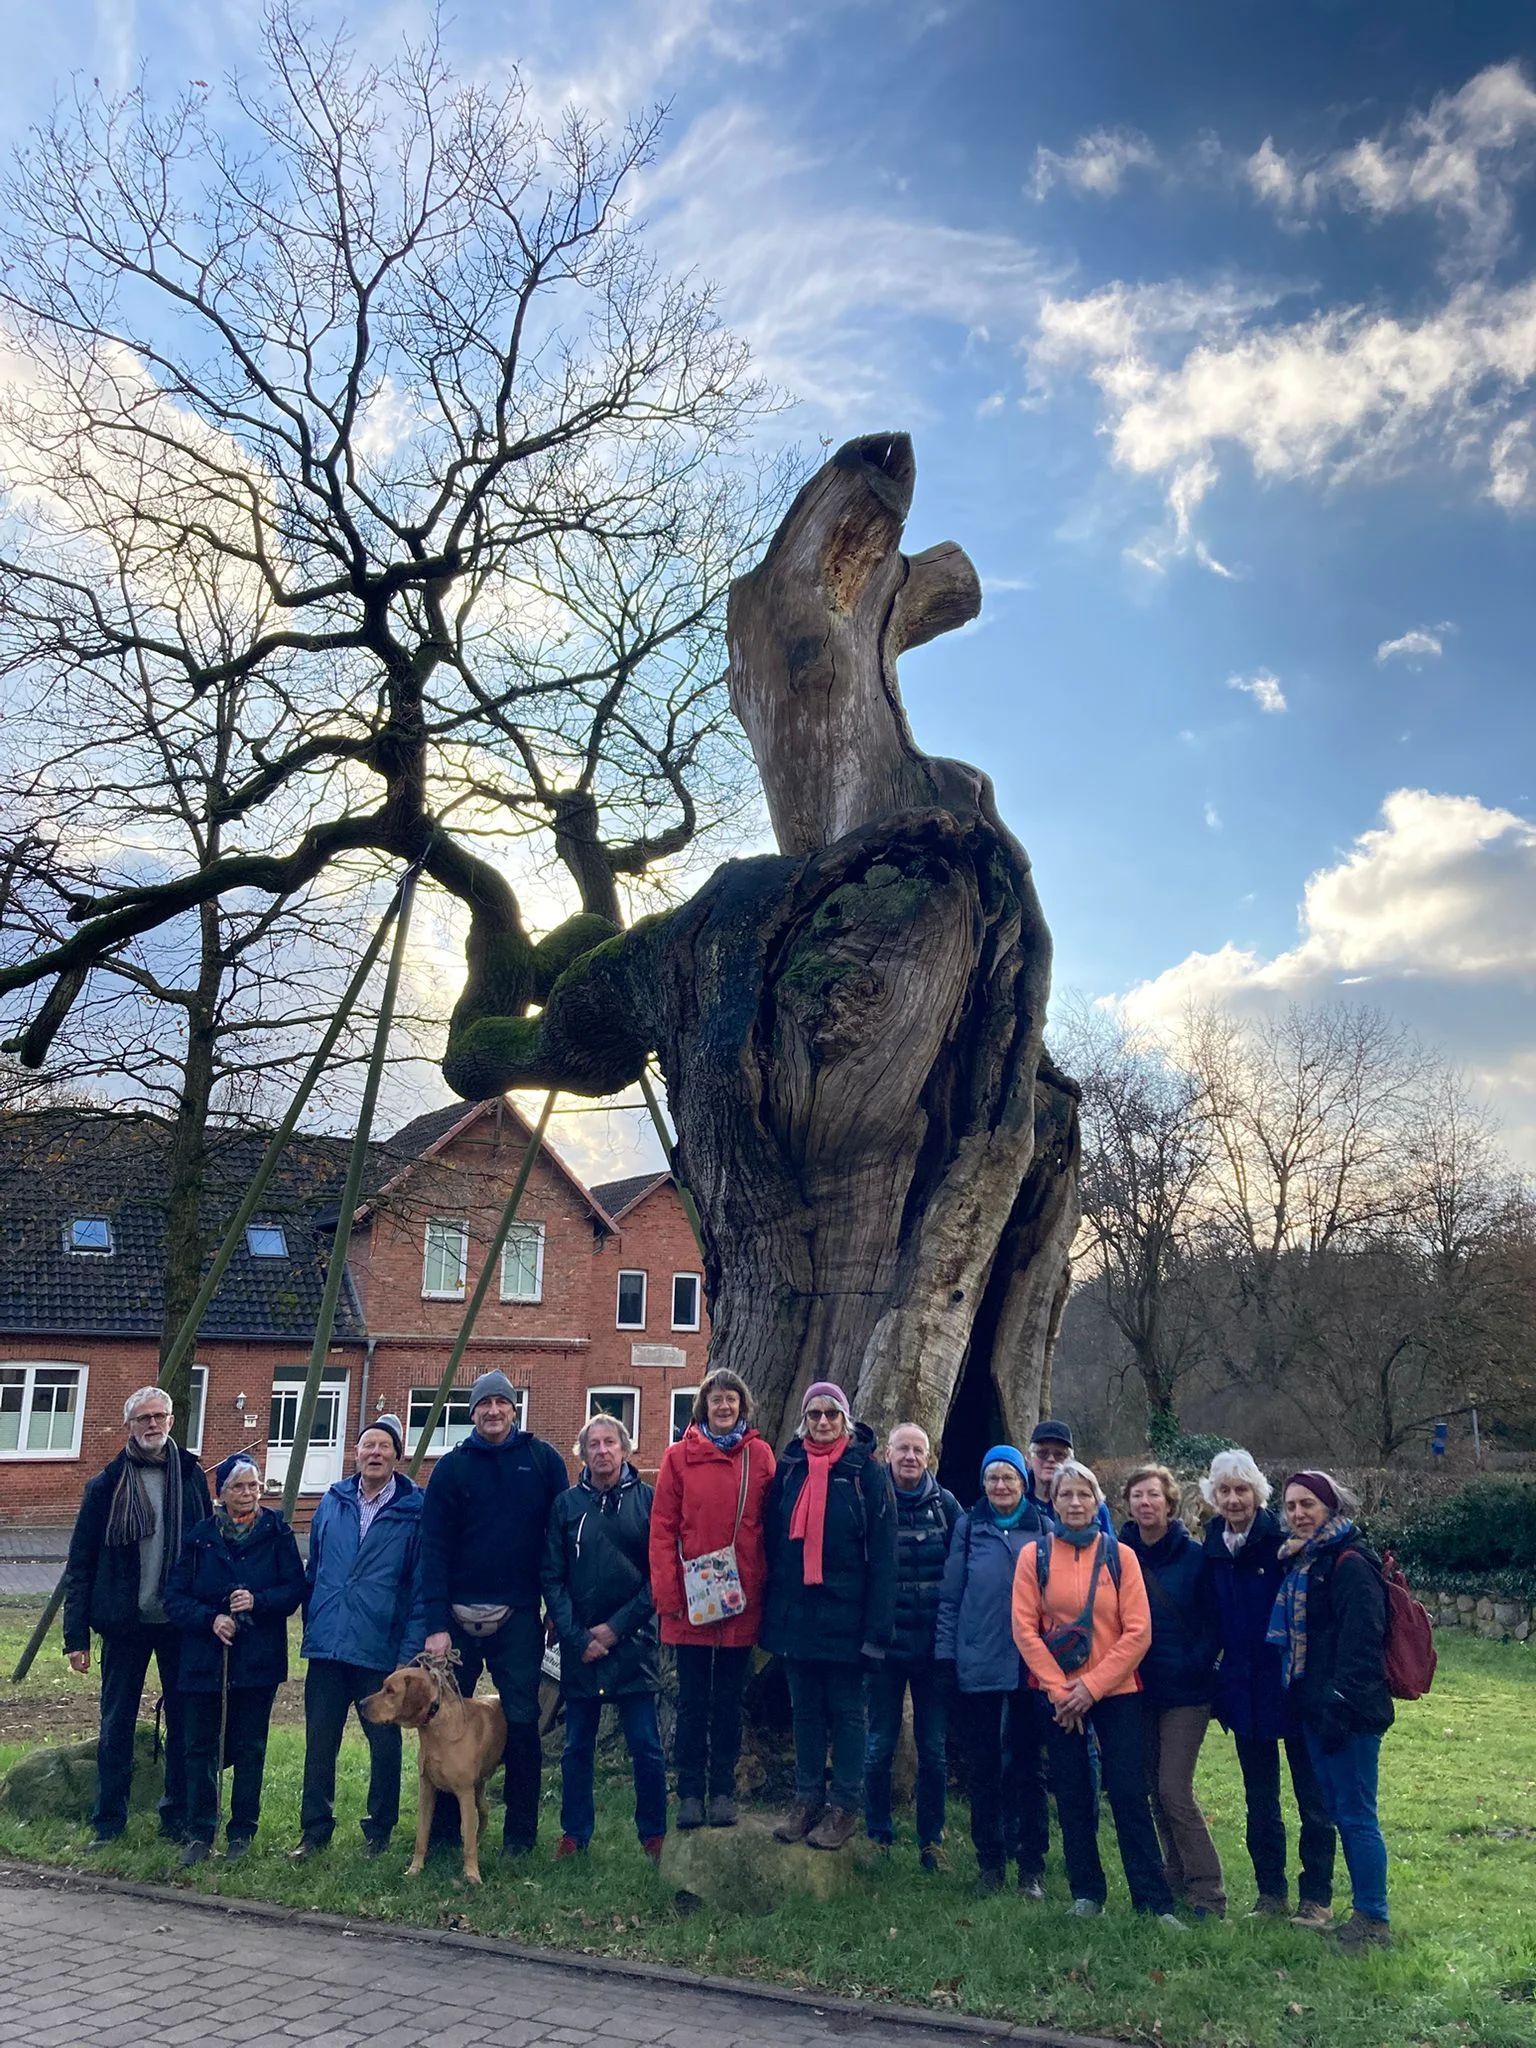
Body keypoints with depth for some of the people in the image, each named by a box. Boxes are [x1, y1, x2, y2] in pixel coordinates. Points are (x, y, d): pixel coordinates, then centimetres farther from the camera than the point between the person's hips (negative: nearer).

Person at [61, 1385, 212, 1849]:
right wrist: (76, 1635, -2)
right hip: (124, 1623, 0)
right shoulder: (105, 1486, -1)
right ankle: (108, 1821, 21)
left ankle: (178, 1818, 19)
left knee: (184, 1724, 7)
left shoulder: (191, 1478, 1)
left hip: (180, 1622, 1)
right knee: (116, 1725, 8)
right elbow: (80, 1564, 1)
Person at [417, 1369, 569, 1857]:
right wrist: (435, 1624, -10)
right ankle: (443, 1829, 21)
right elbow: (433, 1548, -3)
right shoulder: (452, 1466, 2)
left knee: (521, 1721, 1)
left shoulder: (542, 1459, 2)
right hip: (459, 1616, 1)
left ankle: (520, 1833, 13)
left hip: (518, 1616, -1)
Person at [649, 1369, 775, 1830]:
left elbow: (771, 1527, 3)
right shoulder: (679, 1456, -1)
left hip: (742, 1601, 1)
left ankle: (723, 1791, 21)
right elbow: (662, 1528, -3)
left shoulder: (760, 1455, 2)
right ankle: (690, 1793, 17)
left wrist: (763, 1587, -3)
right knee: (692, 1701, 8)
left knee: (729, 1700, 12)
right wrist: (667, 1593, -9)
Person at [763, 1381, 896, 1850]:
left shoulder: (866, 1471, -7)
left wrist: (877, 1625, -13)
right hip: (795, 1613, 4)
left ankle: (844, 1806, 17)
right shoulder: (789, 1467, 4)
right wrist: (772, 1608, 4)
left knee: (846, 1710, 7)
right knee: (806, 1709, 14)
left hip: (845, 1613, -4)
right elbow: (772, 1539, 8)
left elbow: (882, 1553, -9)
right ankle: (807, 1798, 25)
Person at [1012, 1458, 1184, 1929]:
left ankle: (1155, 1902, 3)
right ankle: (1087, 1893, 21)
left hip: (1115, 1692, -1)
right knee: (1073, 1796, 8)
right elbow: (1024, 1629, -4)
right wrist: (1060, 1690, -9)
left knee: (1129, 1795, -3)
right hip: (1058, 1695, 1)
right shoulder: (1035, 1555, -1)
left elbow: (1138, 1631, -6)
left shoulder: (1119, 1555, -1)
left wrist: (1092, 1686, -11)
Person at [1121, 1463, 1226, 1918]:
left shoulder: (1194, 1556, -7)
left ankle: (1207, 1891, 3)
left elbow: (1213, 1624, -5)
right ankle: (1178, 1879, 26)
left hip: (1185, 1691, -4)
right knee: (1155, 1790, 11)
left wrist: (1195, 1666, -14)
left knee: (1175, 1790, -8)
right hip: (1138, 1687, 4)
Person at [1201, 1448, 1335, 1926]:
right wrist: (1216, 1671, 6)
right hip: (1244, 1689, 5)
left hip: (1293, 1688, -5)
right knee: (1259, 1801, 15)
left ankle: (1317, 1896, 19)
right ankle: (1271, 1891, 28)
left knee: (1312, 1797, 7)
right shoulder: (1212, 1549, 1)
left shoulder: (1283, 1542, -14)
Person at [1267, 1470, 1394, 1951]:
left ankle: (1374, 1920, 7)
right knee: (1338, 1811, 15)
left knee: (1356, 1815, -3)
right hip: (1315, 1707, 9)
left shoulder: (1350, 1563, -14)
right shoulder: (1301, 1563, 14)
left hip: (1350, 1711, -9)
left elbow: (1361, 1641, -21)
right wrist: (1314, 1704, 16)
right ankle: (1364, 1910, 25)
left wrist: (1340, 1705, -23)